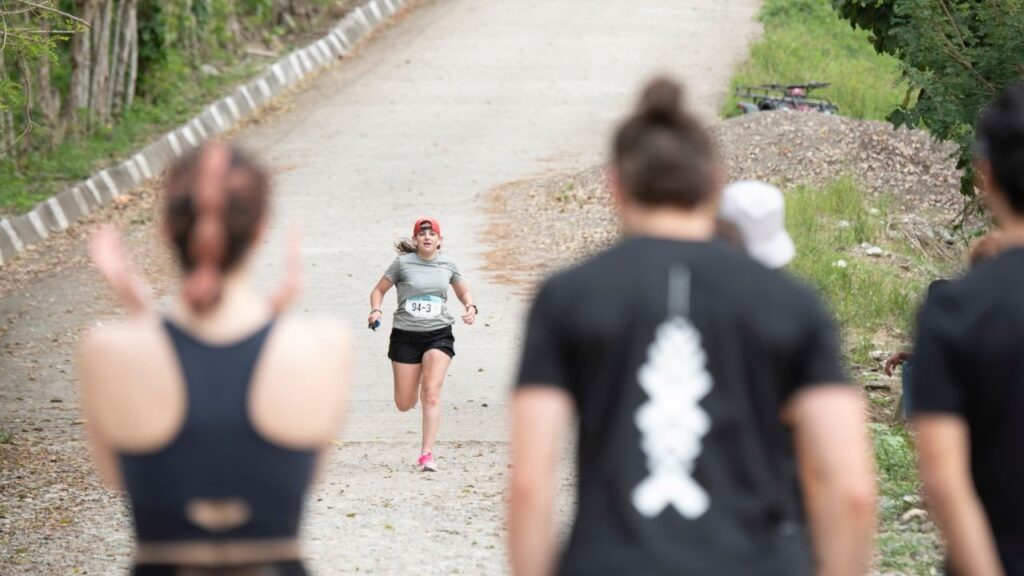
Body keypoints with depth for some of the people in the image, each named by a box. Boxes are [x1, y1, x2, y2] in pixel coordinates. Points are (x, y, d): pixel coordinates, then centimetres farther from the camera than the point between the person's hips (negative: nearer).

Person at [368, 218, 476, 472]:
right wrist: (376, 310, -14)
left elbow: (463, 291, 21)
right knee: (404, 404, 3)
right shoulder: (403, 263, -3)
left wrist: (471, 307, 0)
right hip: (405, 336, 0)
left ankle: (427, 454, -15)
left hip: (439, 335, 1)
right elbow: (378, 290, 5)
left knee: (431, 392, -18)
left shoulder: (447, 265, 5)